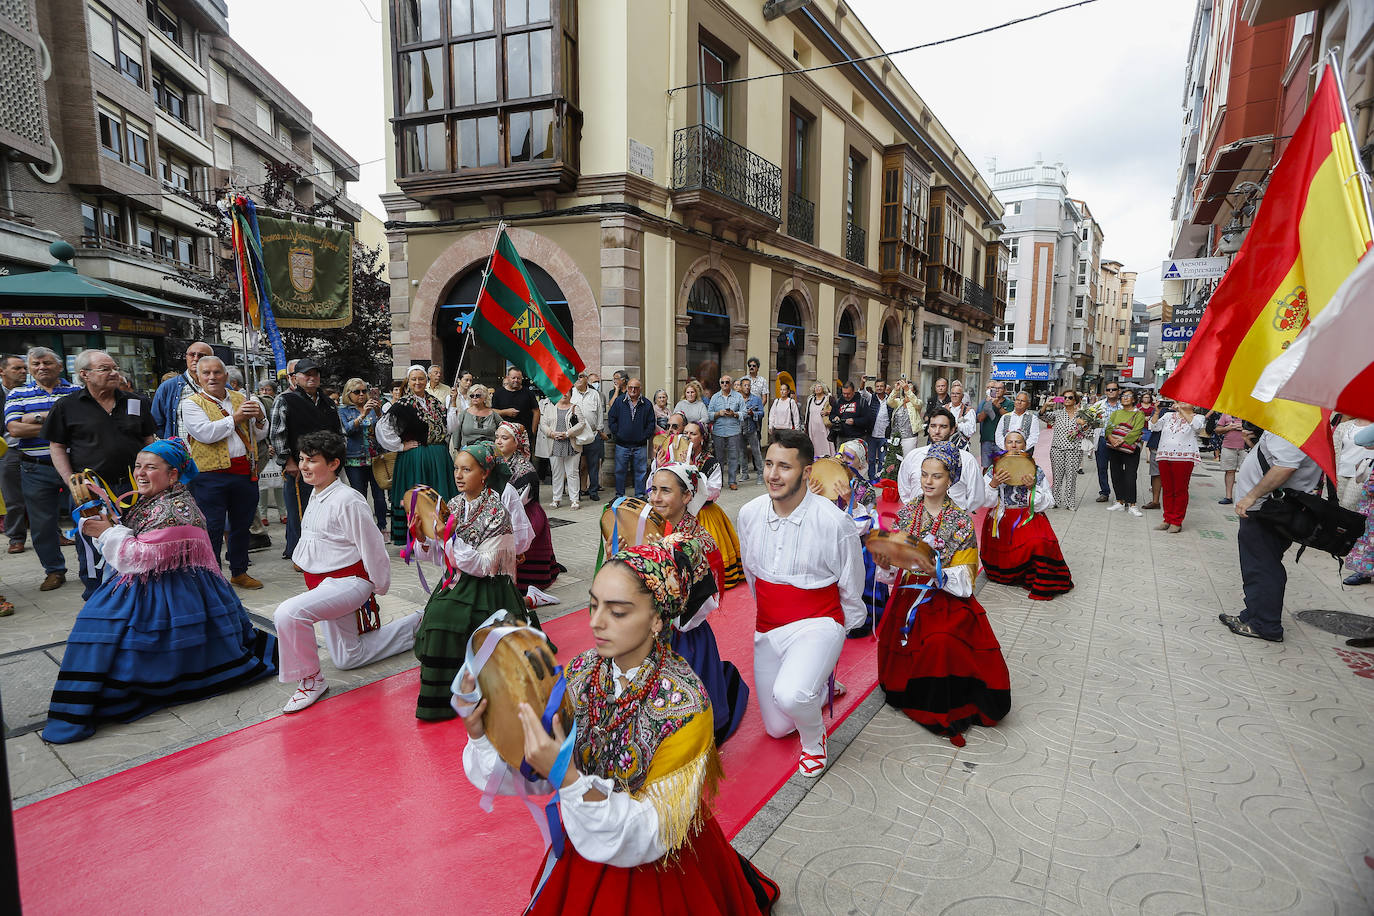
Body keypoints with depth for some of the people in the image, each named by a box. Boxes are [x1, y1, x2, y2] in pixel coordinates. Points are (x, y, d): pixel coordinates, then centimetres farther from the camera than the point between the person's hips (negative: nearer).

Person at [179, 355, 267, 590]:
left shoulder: (240, 398, 13)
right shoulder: (191, 403, 0)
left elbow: (259, 435, 15)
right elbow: (205, 433, -16)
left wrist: (260, 418, -5)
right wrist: (235, 418, -15)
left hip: (244, 472, 5)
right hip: (210, 474, -4)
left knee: (242, 525, 14)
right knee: (212, 528, -1)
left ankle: (239, 572, 27)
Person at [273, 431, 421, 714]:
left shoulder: (348, 500, -21)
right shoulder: (316, 496, 8)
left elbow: (372, 546, -17)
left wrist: (378, 587, -7)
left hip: (349, 582, -10)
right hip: (324, 584, 10)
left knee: (288, 613, -32)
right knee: (347, 658, 18)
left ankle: (310, 680, -10)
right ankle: (415, 624, 32)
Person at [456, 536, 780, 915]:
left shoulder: (684, 706, -27)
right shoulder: (582, 672, -13)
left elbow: (655, 834, -25)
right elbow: (533, 773, -9)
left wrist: (568, 778, -36)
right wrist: (484, 734, -26)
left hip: (661, 870, -4)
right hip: (587, 850, 5)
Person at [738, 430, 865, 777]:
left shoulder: (834, 521, -17)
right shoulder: (749, 514, -4)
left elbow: (851, 590, -2)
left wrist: (839, 631, 7)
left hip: (817, 624, -5)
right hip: (767, 629, 5)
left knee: (789, 695, -32)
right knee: (777, 728, 12)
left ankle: (814, 737, 4)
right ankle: (820, 686, 42)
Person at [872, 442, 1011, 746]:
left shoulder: (961, 521, -4)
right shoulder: (906, 512, 5)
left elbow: (964, 575, -8)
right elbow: (895, 561, 7)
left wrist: (937, 574, -27)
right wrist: (886, 564, -15)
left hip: (947, 601, -3)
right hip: (908, 596, 4)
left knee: (940, 644, -26)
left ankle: (941, 711, -7)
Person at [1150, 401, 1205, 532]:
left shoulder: (1198, 417, 5)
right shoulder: (1168, 415, 16)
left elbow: (1196, 425, -17)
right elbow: (1154, 427, 10)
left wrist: (1181, 411, -16)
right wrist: (1157, 412, -2)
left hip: (1184, 458, -4)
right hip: (1165, 456, 4)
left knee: (1180, 490, -2)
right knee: (1167, 490, 7)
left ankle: (1177, 522, 5)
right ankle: (1167, 520, 14)